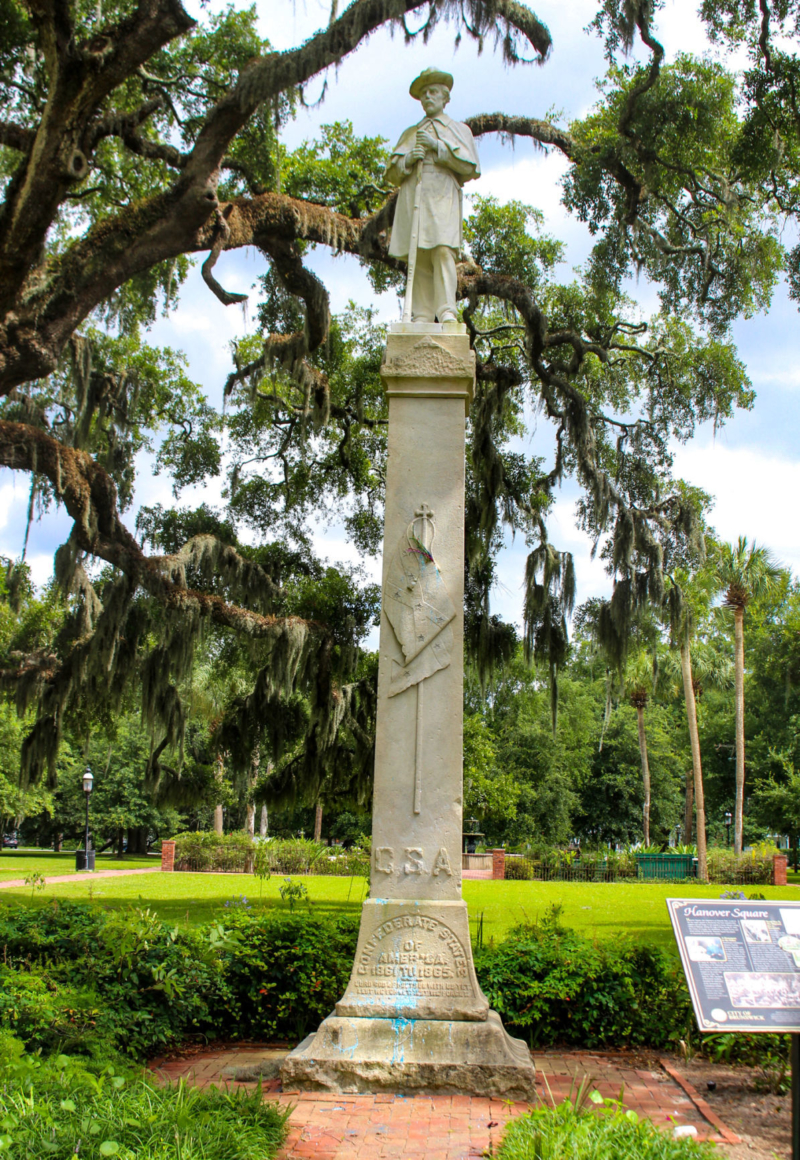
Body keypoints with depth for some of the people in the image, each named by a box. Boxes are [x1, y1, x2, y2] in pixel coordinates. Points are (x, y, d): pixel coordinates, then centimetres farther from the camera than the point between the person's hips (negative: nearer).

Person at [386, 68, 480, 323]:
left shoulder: (459, 129, 22)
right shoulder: (410, 133, 30)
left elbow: (471, 166, 6)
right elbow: (392, 173, 22)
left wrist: (437, 146, -2)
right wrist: (407, 160, -1)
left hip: (442, 198, -3)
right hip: (412, 199, 3)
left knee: (442, 251, -22)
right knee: (419, 258, -10)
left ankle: (447, 312, -30)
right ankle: (421, 316, -14)